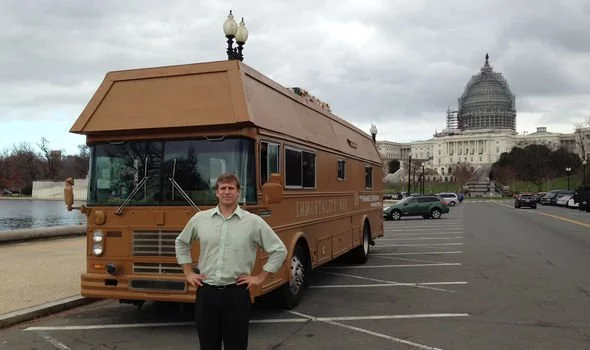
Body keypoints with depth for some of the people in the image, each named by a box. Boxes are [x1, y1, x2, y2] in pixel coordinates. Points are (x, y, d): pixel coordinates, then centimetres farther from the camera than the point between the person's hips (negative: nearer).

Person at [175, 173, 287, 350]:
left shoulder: (254, 221, -4)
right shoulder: (200, 218, 3)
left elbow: (279, 250, 1)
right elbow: (181, 243, 20)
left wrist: (260, 277, 0)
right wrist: (188, 273, 12)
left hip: (236, 293, -2)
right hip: (206, 292, 2)